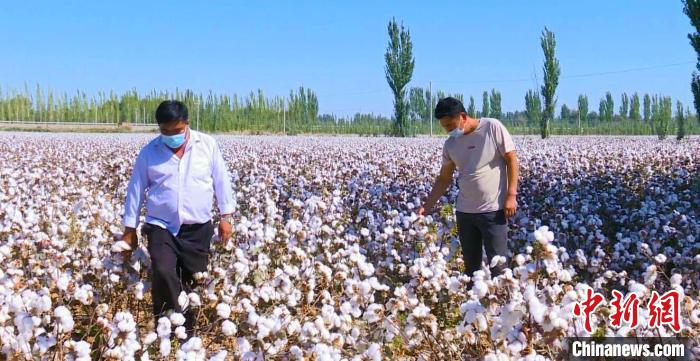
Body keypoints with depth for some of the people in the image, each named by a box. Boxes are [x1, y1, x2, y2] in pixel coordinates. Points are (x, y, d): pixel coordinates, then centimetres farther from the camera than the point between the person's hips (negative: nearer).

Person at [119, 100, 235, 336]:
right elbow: (135, 190, 7)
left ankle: (187, 334, 22)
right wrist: (129, 229, 7)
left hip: (198, 228, 1)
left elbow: (221, 181, 7)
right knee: (162, 272, -24)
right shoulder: (149, 152, 1)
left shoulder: (207, 145, 2)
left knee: (193, 283, 5)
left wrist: (226, 215, 3)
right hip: (161, 227, -1)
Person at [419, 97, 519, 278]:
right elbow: (444, 178, 13)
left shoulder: (493, 127, -9)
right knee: (470, 265, 10)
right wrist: (428, 205, 6)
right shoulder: (450, 144, 5)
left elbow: (511, 159, -6)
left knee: (498, 264, -3)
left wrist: (511, 195, -12)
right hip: (464, 211, 5)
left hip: (493, 209, -5)